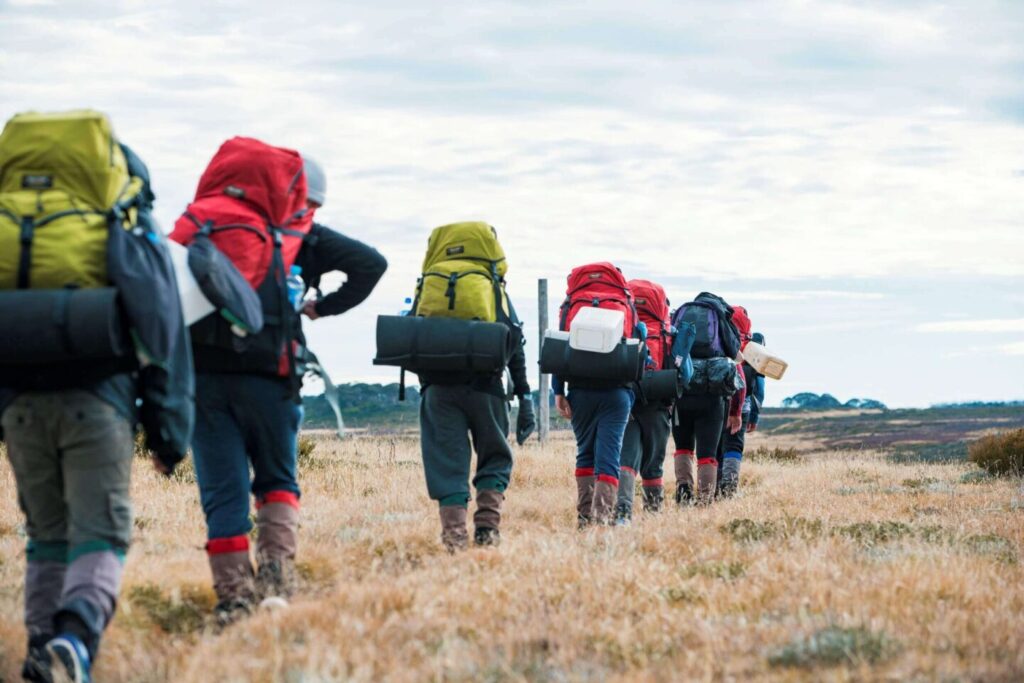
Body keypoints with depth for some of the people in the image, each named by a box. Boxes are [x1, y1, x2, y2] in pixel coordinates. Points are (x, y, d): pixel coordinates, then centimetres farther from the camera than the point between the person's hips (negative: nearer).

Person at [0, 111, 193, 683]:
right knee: (100, 533, -3)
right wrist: (170, 433, 8)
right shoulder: (131, 232, 9)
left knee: (47, 530, 17)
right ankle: (76, 635, -26)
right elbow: (163, 335, 5)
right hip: (97, 396, -3)